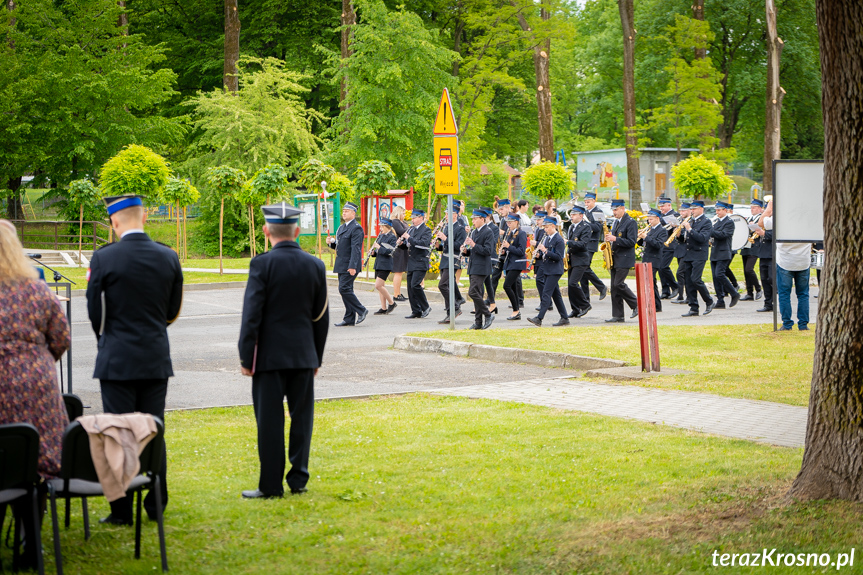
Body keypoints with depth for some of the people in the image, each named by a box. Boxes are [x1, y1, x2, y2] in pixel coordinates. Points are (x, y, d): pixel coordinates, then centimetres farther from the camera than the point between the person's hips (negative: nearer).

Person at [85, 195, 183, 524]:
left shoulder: (104, 258, -11)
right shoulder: (168, 257, 0)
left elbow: (95, 311, -3)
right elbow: (173, 311, 9)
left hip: (117, 360, -4)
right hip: (156, 359, 4)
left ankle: (122, 510, 4)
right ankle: (156, 505, 17)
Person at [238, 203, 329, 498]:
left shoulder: (262, 264, -10)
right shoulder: (315, 265, 3)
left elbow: (252, 314, -11)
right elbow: (321, 317, 8)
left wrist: (246, 358, -5)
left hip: (269, 355, -4)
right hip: (304, 356, 4)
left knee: (270, 420, 0)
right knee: (301, 416, 11)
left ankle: (271, 484, 4)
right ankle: (298, 478, 15)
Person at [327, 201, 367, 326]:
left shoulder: (356, 228, -13)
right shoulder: (342, 227, 17)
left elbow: (355, 248, -19)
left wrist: (352, 266, -25)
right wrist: (331, 242, 3)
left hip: (350, 265, -9)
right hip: (342, 265, 9)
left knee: (344, 289, -14)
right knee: (345, 290, 8)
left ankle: (361, 311, -1)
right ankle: (349, 319, 12)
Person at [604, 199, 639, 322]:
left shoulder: (631, 222, -10)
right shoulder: (616, 223, 17)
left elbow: (631, 242, -18)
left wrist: (615, 239, -22)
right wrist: (609, 240, 5)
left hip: (625, 260, -8)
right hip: (615, 259, 8)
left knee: (619, 284, -15)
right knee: (614, 286, 5)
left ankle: (636, 305, 2)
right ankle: (617, 316, 7)